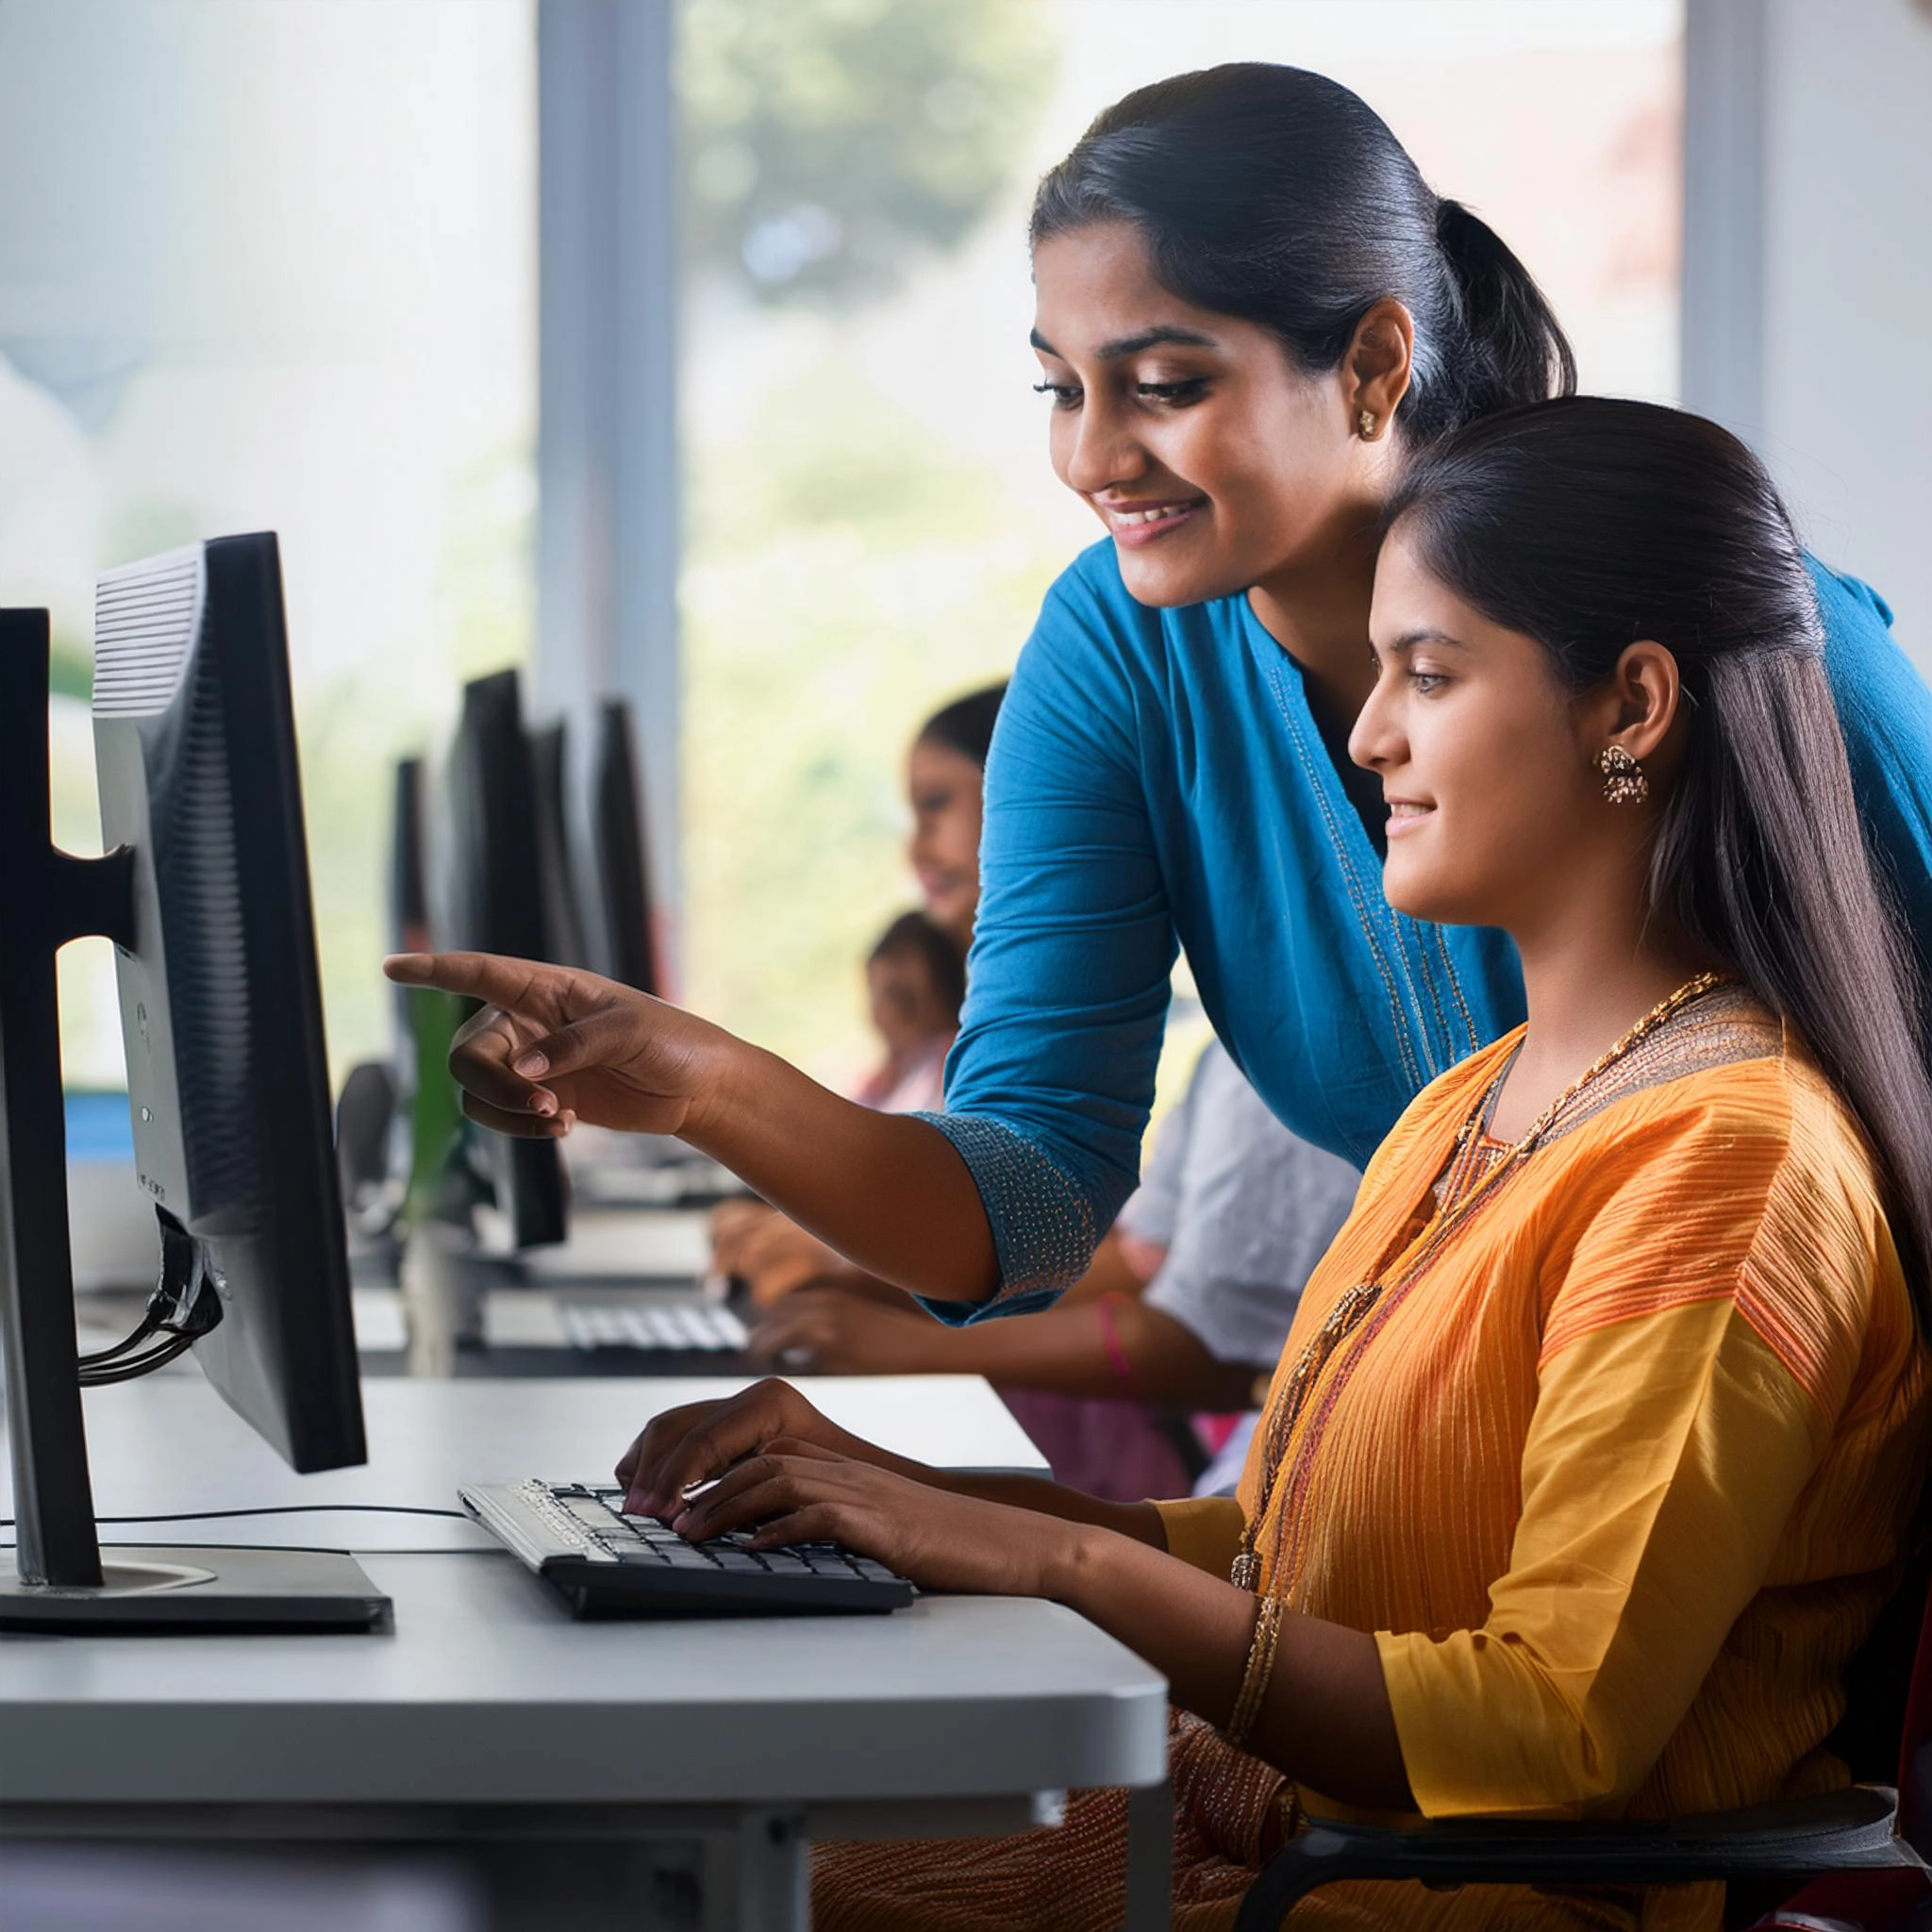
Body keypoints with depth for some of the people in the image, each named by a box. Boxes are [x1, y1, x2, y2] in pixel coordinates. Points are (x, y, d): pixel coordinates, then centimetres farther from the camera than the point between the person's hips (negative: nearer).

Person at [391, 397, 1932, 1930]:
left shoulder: (1730, 1166, -16)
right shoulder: (1469, 1110, 15)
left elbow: (1560, 1735, -21)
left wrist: (1060, 1560, -21)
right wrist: (915, 1501, 3)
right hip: (1266, 1802, 9)